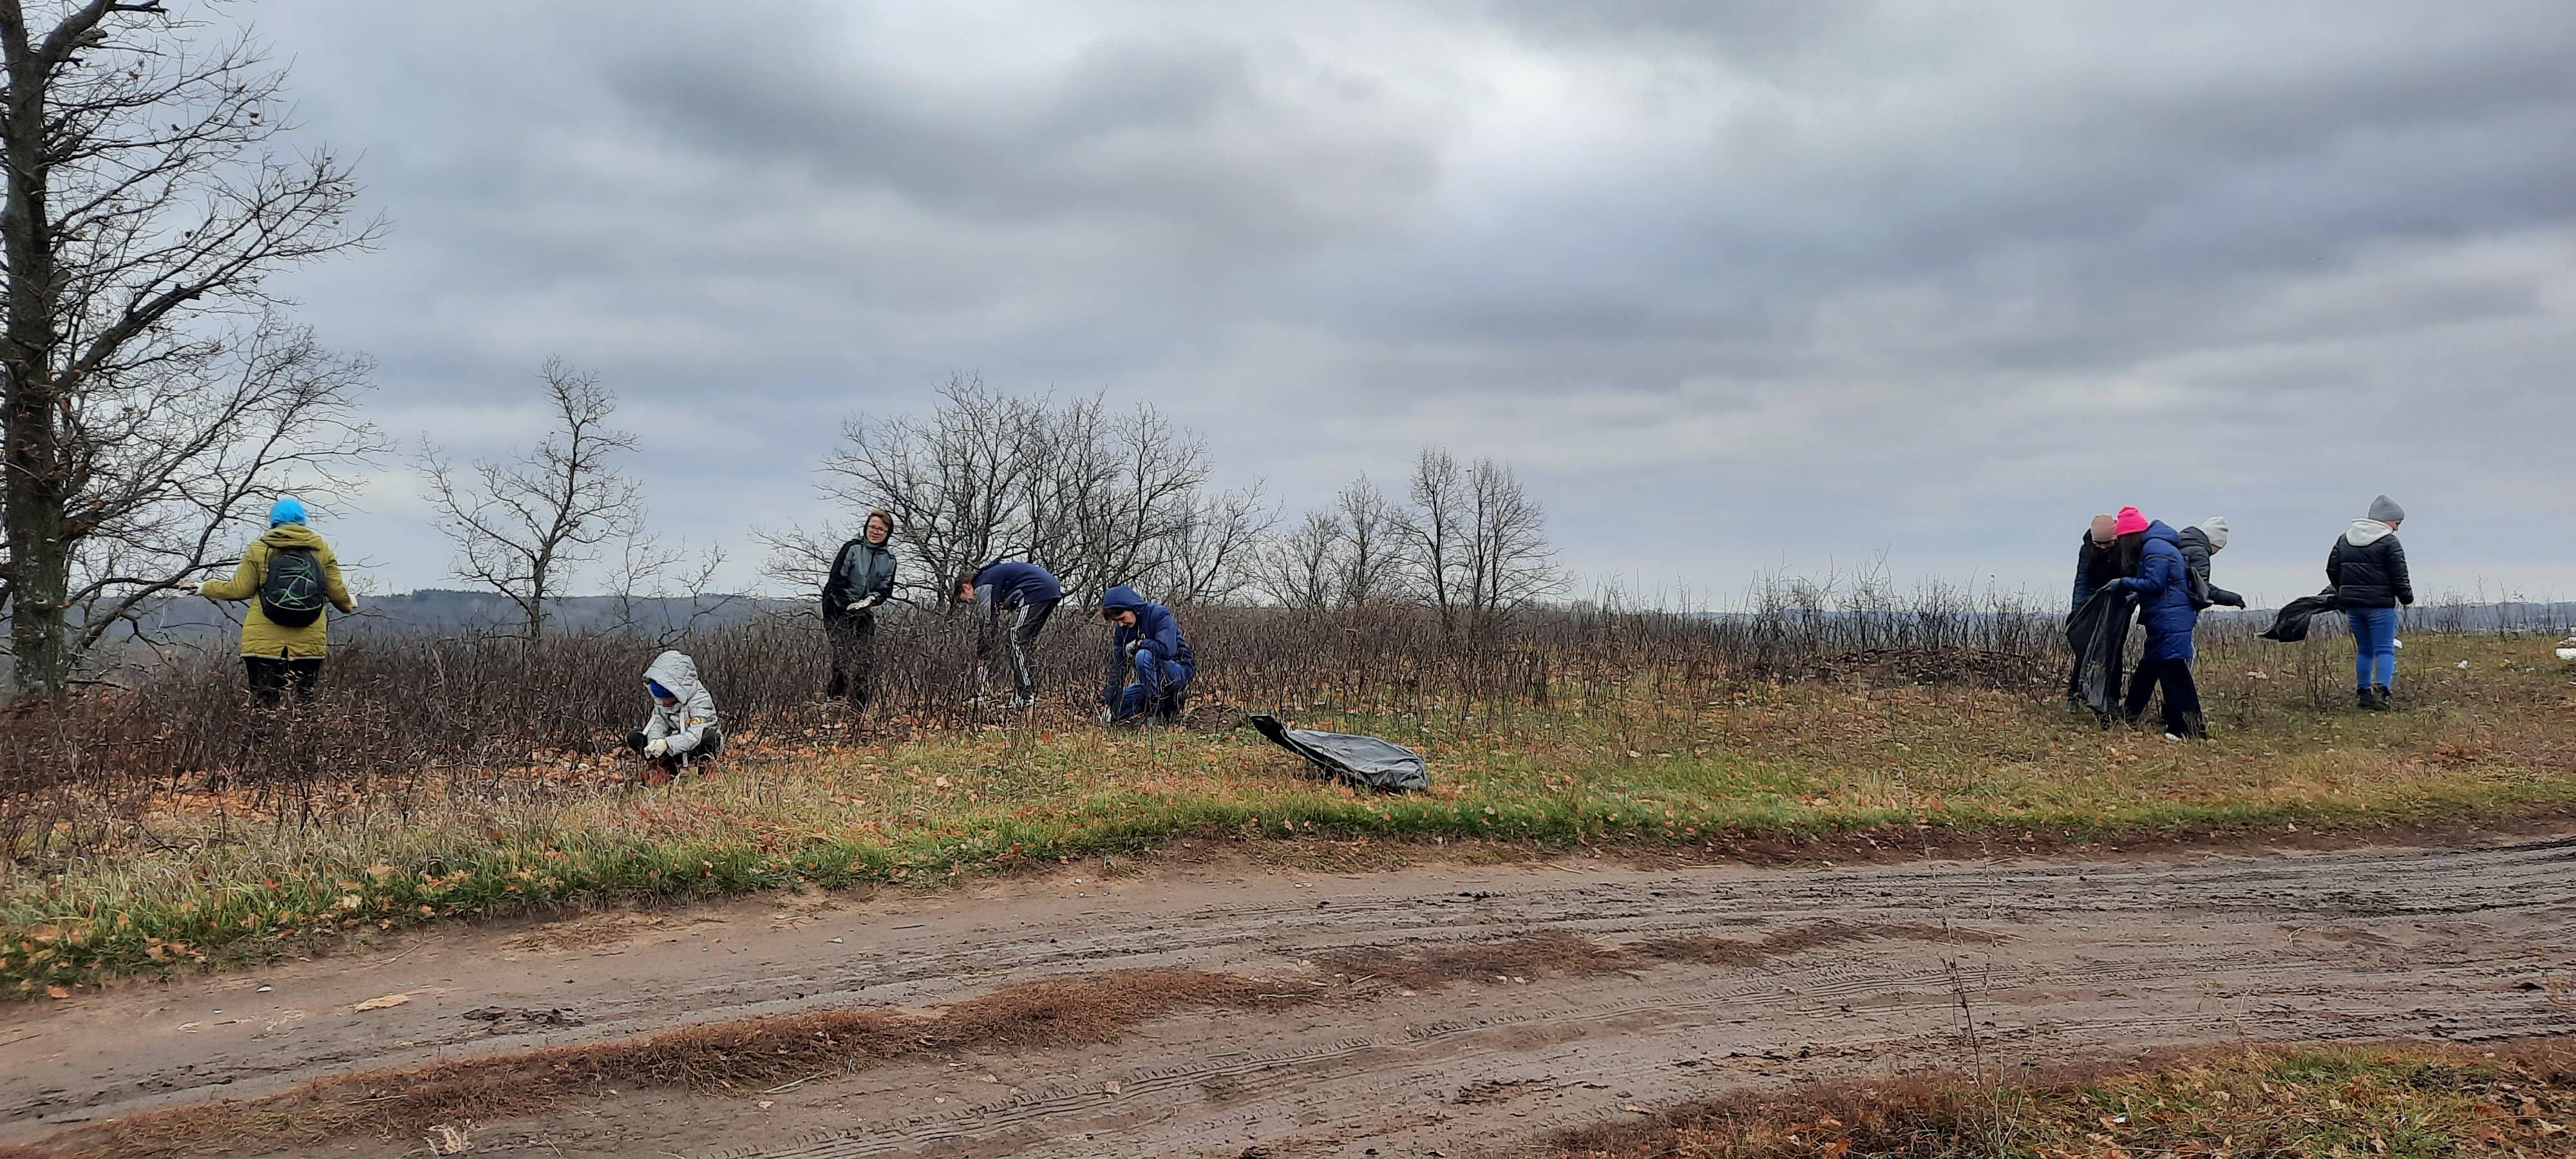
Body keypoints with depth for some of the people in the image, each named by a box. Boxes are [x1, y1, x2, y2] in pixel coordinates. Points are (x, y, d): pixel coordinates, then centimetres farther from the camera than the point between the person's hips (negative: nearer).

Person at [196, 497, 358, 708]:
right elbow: (337, 592, 7)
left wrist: (206, 588, 18)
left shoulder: (259, 549, 0)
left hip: (264, 643, -2)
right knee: (305, 703, 8)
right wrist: (349, 604, 29)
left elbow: (239, 590, 1)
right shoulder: (322, 549, 6)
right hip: (309, 645, 2)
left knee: (264, 706, 2)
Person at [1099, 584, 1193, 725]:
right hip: (1149, 681, 7)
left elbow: (1166, 650, -34)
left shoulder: (1159, 614, -20)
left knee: (1143, 655, -34)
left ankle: (1157, 709, -22)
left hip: (1180, 673, -7)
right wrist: (1108, 701, -9)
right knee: (1117, 712, -1)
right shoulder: (1122, 630, 0)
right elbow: (1117, 666, -1)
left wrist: (1138, 644, -20)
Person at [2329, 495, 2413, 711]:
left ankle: (2363, 693, 15)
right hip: (2379, 604, -6)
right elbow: (2399, 577, -8)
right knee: (2385, 650, -3)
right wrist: (2408, 599, 6)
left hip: (2351, 603, 6)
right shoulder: (2389, 541, -8)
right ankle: (2382, 692, -16)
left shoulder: (2345, 539, 11)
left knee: (2363, 650, 15)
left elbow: (2332, 570, 15)